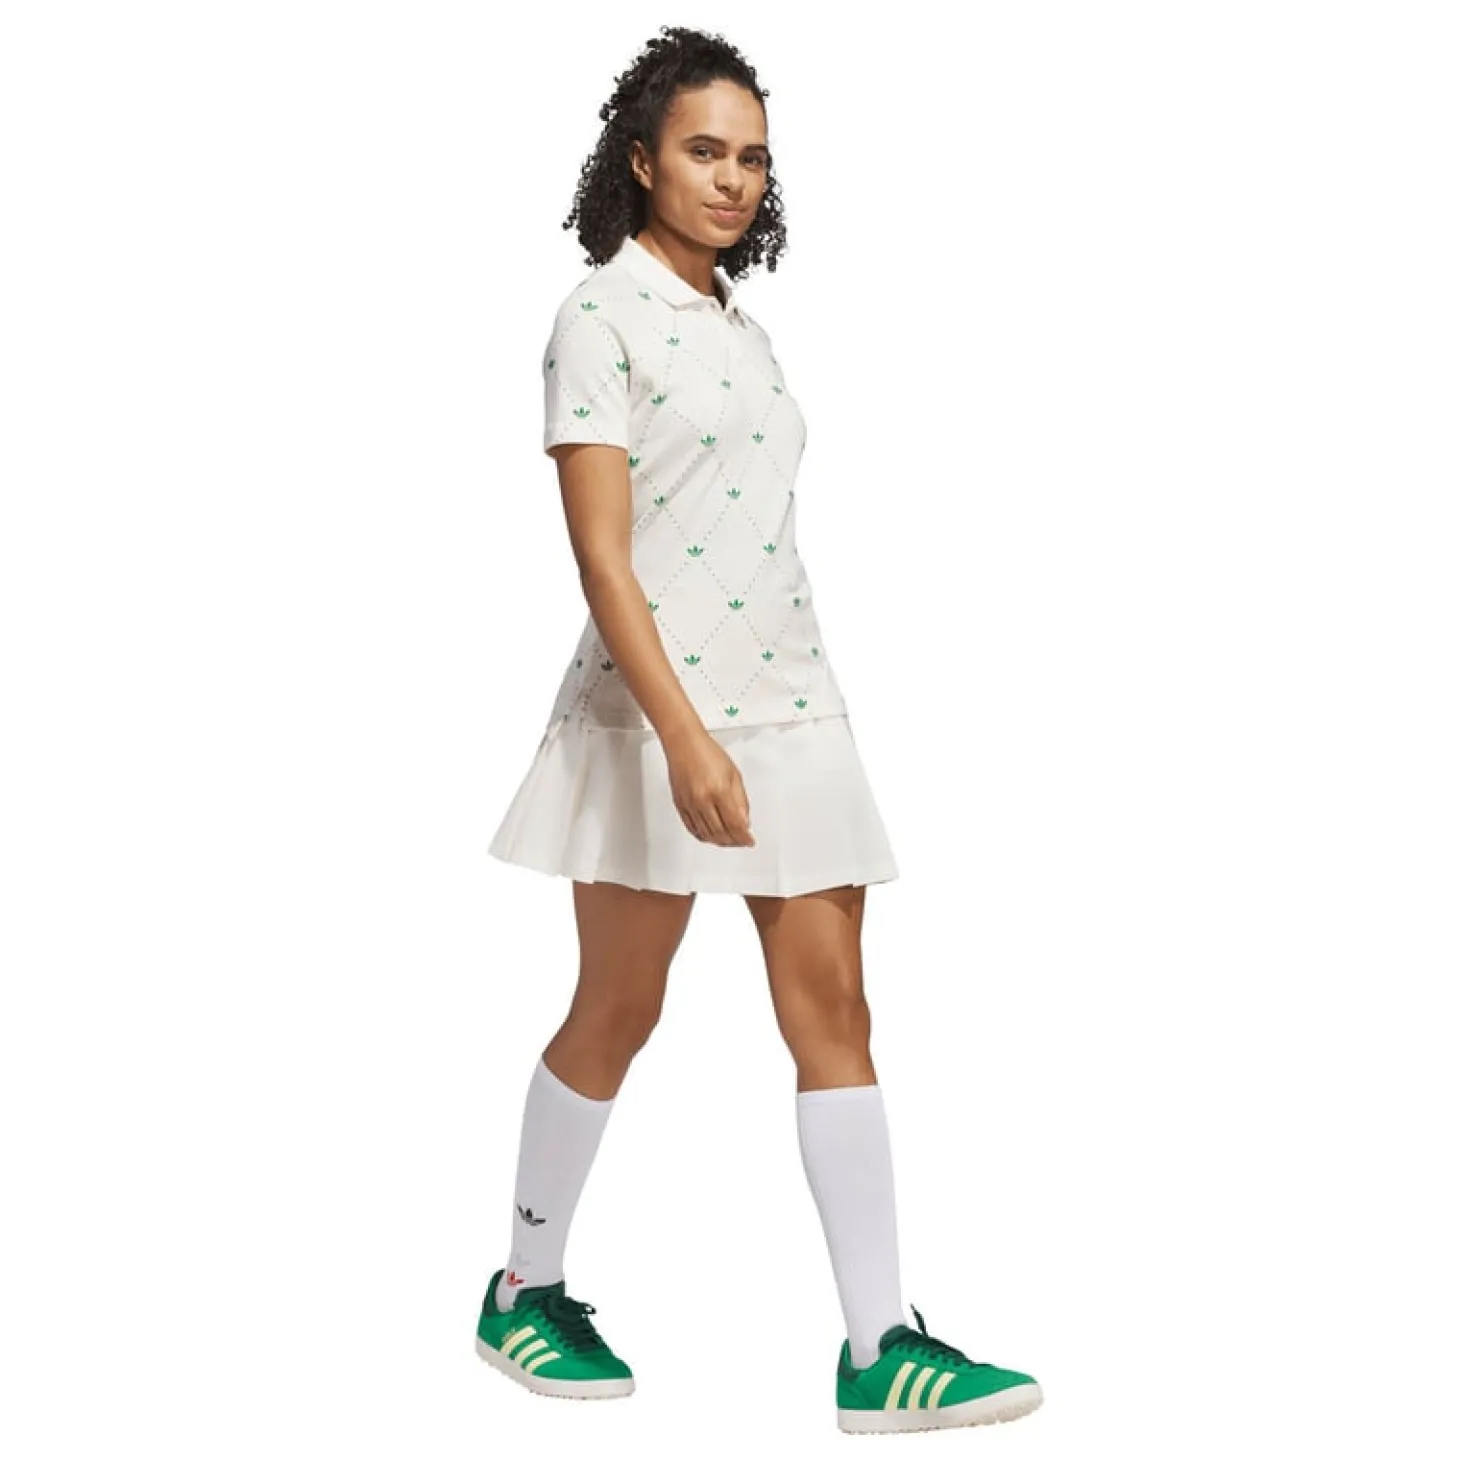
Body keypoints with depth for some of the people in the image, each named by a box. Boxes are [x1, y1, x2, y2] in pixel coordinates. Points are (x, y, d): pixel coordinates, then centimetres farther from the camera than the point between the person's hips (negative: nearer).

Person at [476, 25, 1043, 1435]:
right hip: (659, 711, -7)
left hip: (788, 703, 7)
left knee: (834, 1011, 0)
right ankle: (524, 1291, 24)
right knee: (617, 1012, 5)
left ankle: (880, 1348, 2)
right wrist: (686, 738, -24)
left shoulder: (735, 322, 15)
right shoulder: (601, 318, -8)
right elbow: (603, 559, -16)